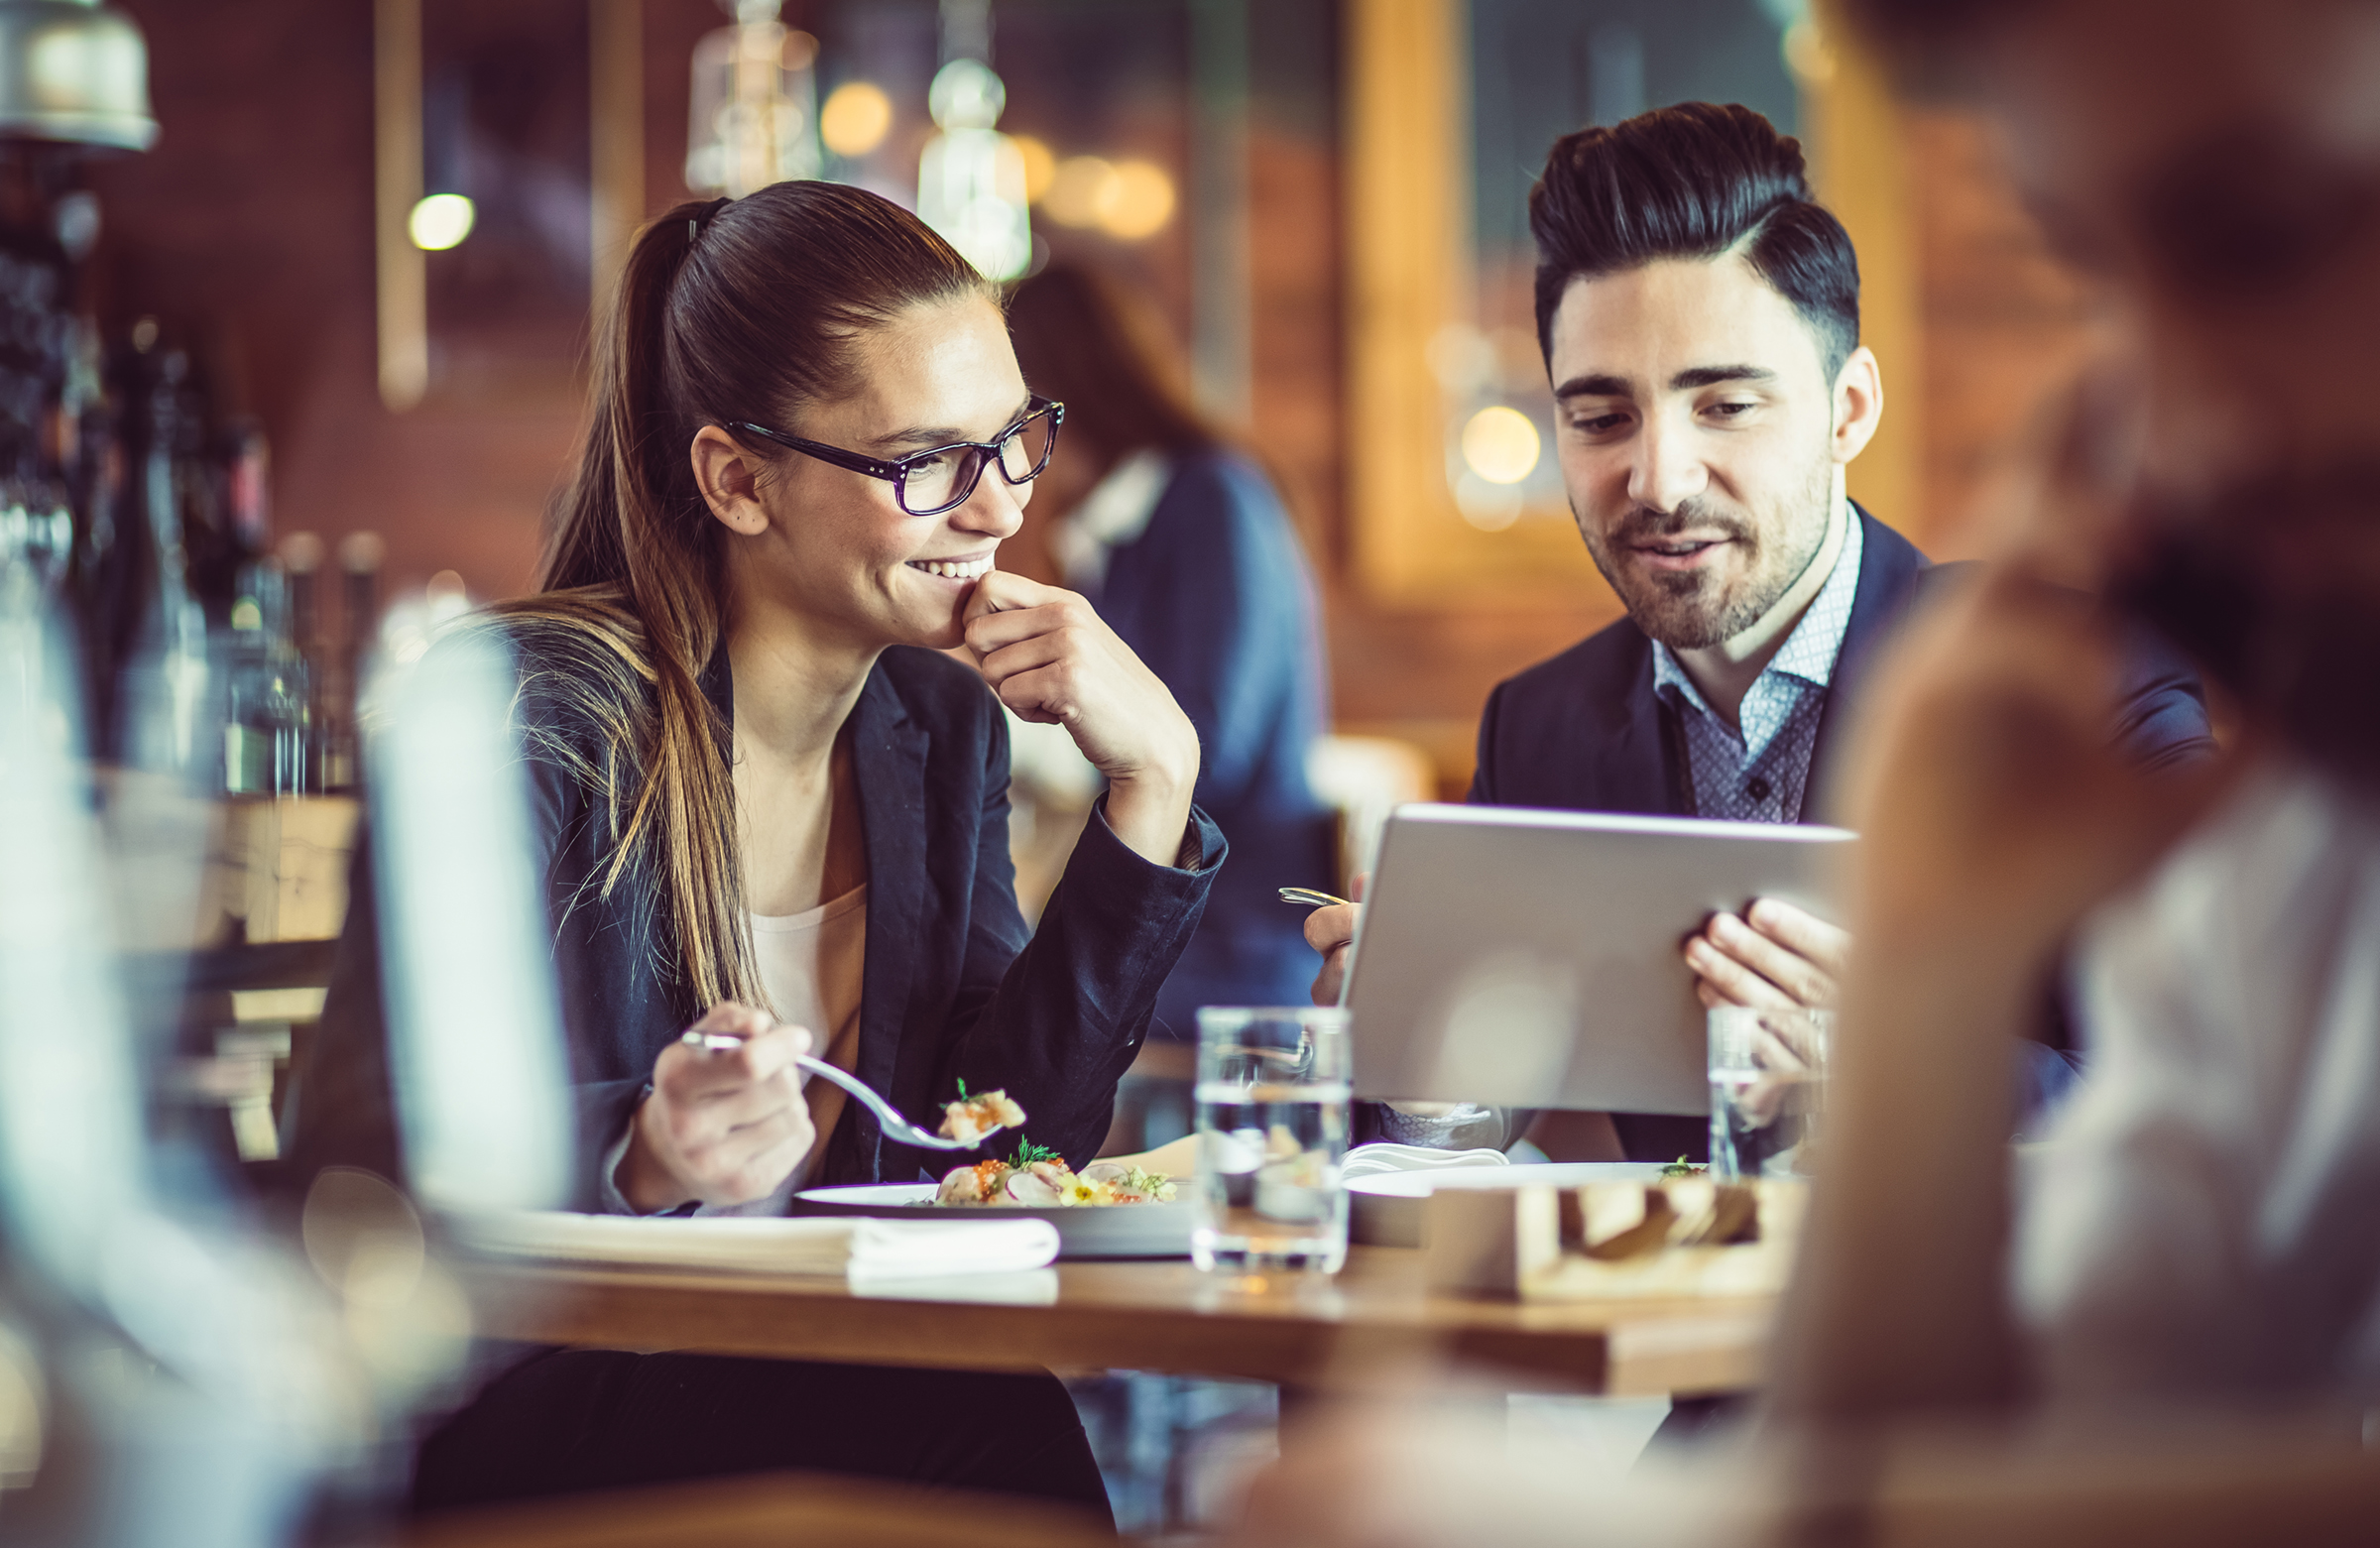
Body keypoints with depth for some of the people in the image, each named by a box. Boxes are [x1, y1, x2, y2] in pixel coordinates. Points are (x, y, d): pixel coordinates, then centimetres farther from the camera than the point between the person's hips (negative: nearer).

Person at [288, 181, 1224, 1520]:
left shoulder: (942, 729, 9)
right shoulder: (538, 721, -14)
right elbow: (360, 1171, -18)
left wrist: (1153, 781, -3)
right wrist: (639, 1162, -37)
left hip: (806, 1393, 7)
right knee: (981, 1427, -31)